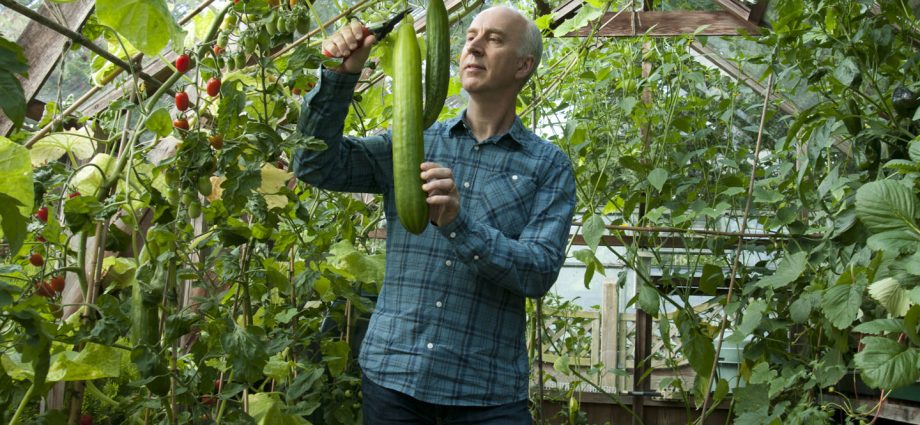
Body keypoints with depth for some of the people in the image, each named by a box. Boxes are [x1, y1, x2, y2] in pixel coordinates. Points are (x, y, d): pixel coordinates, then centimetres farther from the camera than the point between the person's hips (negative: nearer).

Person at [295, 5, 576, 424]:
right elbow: (317, 165, 1)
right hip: (393, 374, 2)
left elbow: (540, 272, -10)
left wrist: (459, 224, -25)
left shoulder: (549, 165, 1)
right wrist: (339, 77, -10)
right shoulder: (415, 141, 8)